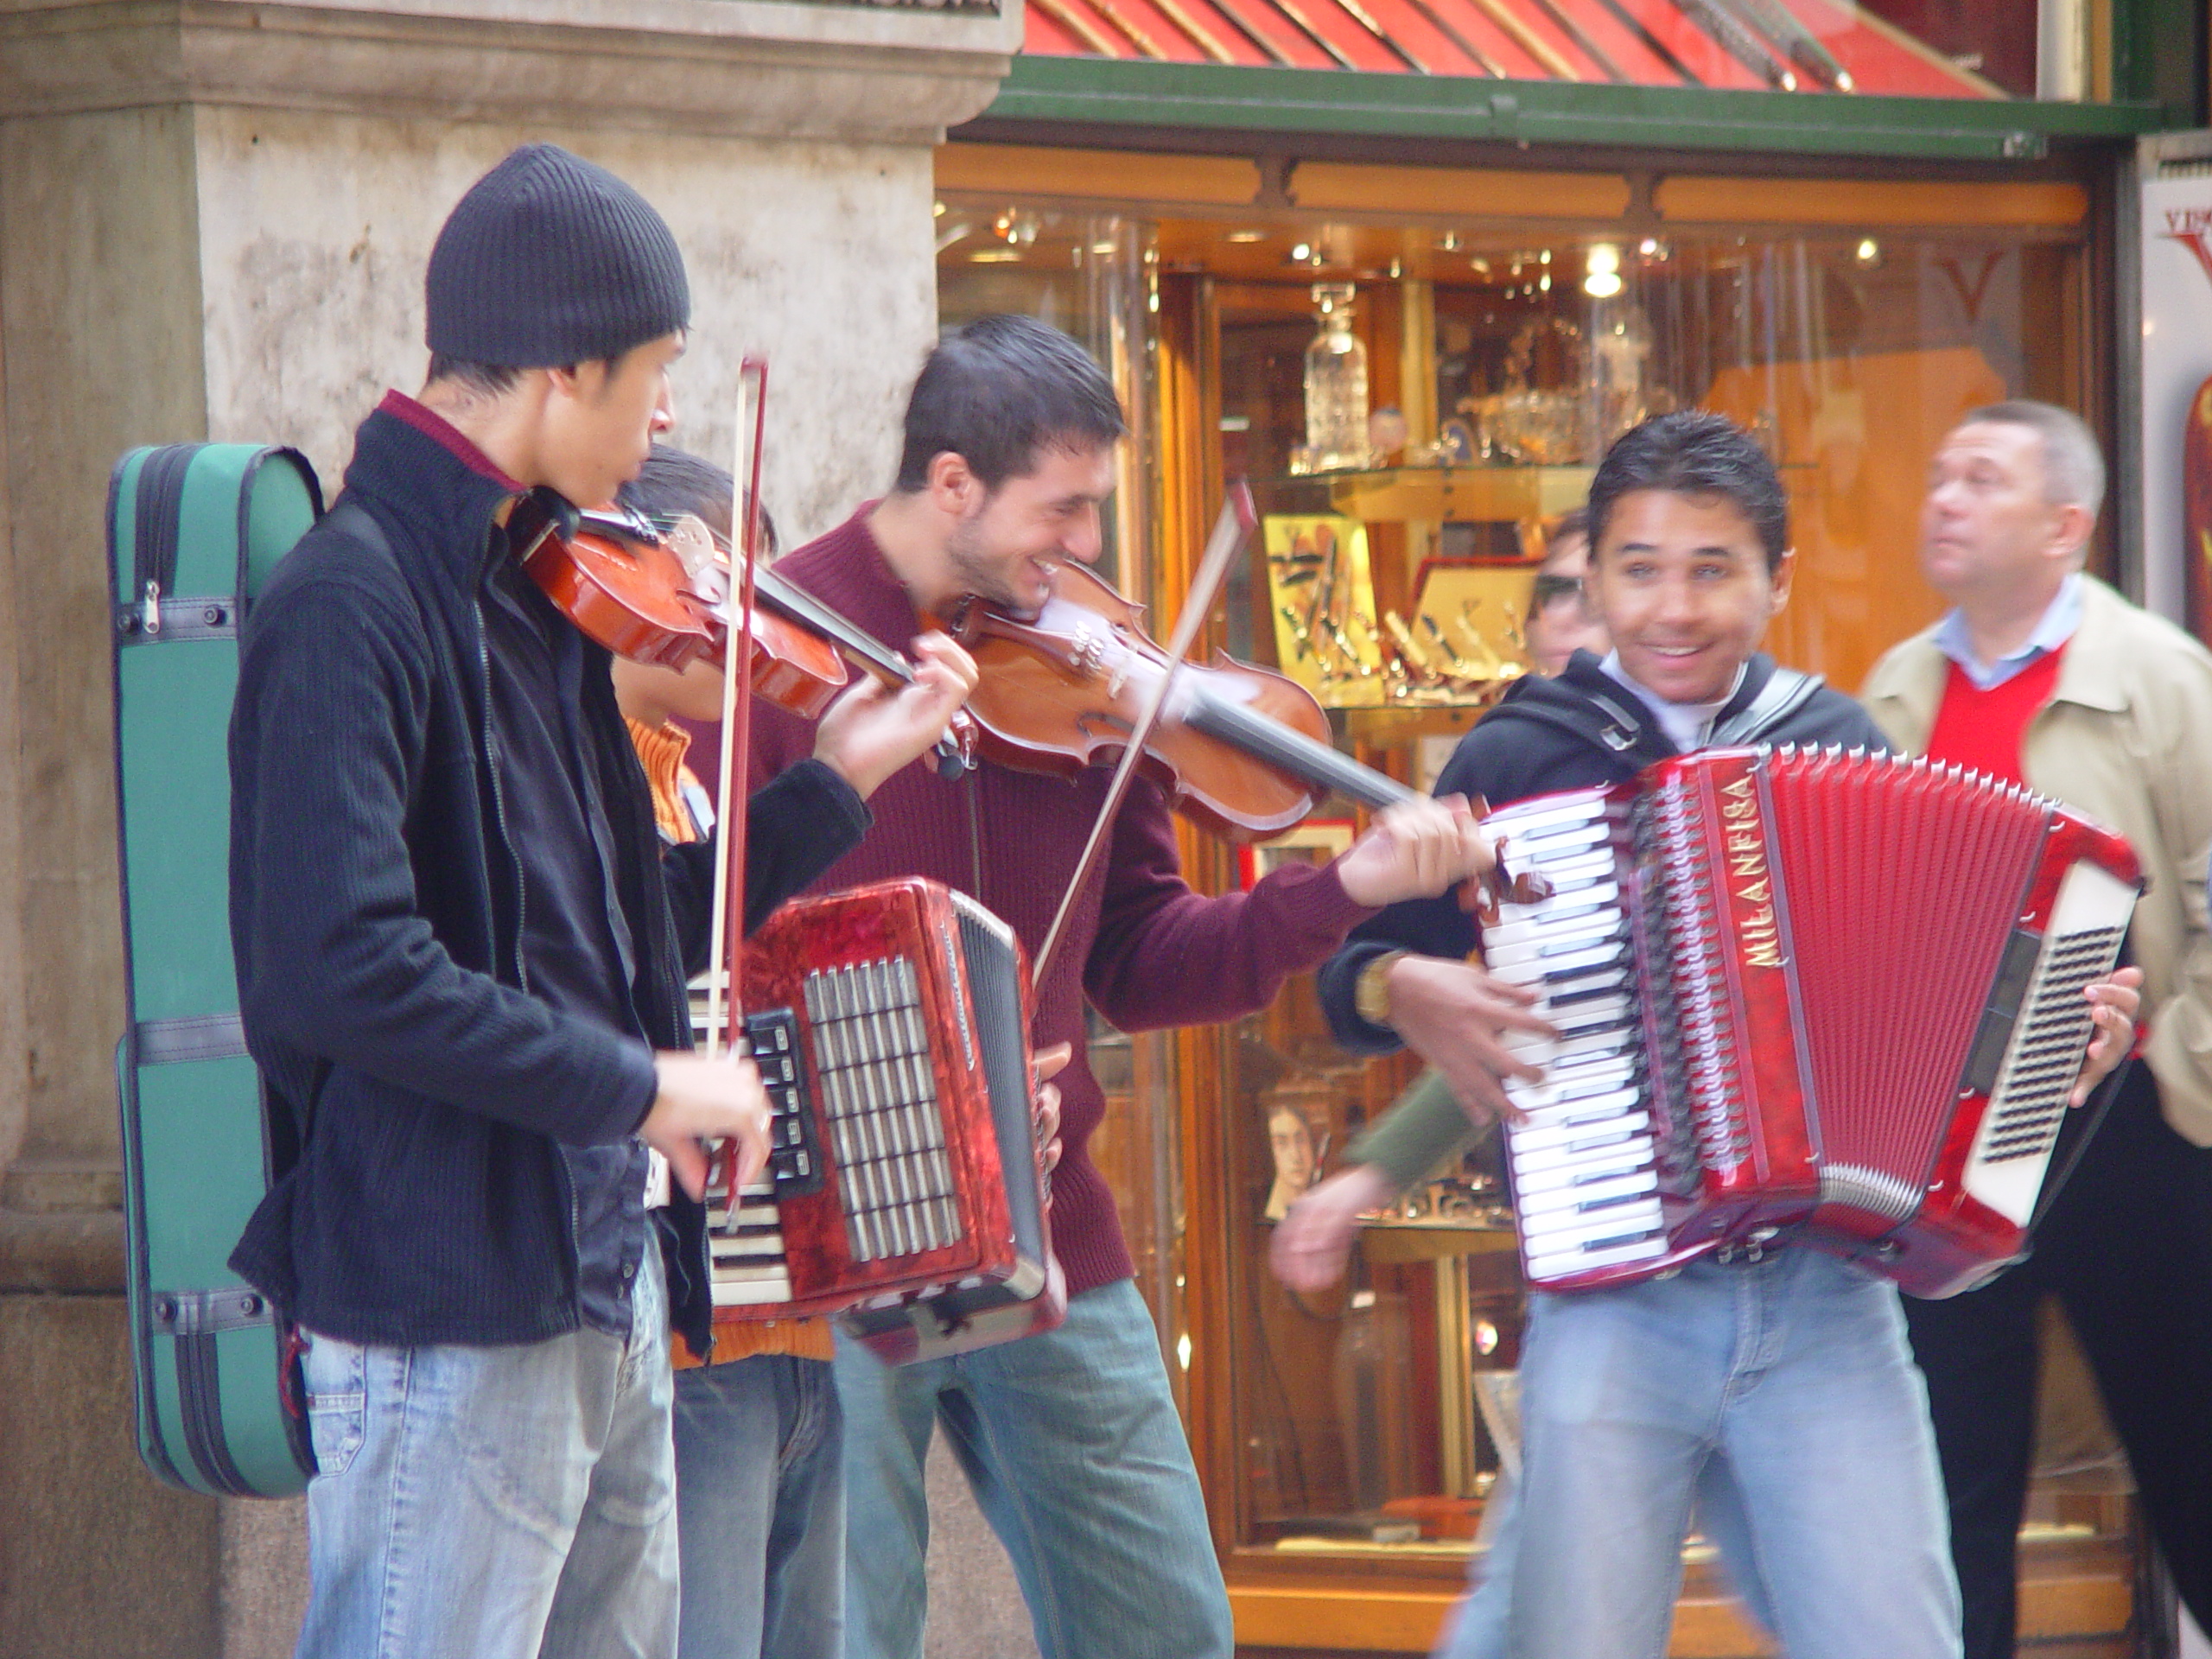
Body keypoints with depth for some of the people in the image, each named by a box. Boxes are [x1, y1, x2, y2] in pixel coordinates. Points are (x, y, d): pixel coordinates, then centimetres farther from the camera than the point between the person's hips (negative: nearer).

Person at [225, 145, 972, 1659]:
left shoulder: (530, 601, 15)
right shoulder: (353, 608, -15)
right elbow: (341, 967, -26)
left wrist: (835, 782, 19)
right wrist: (639, 1086, -20)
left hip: (602, 1291, 10)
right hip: (447, 1315, -10)